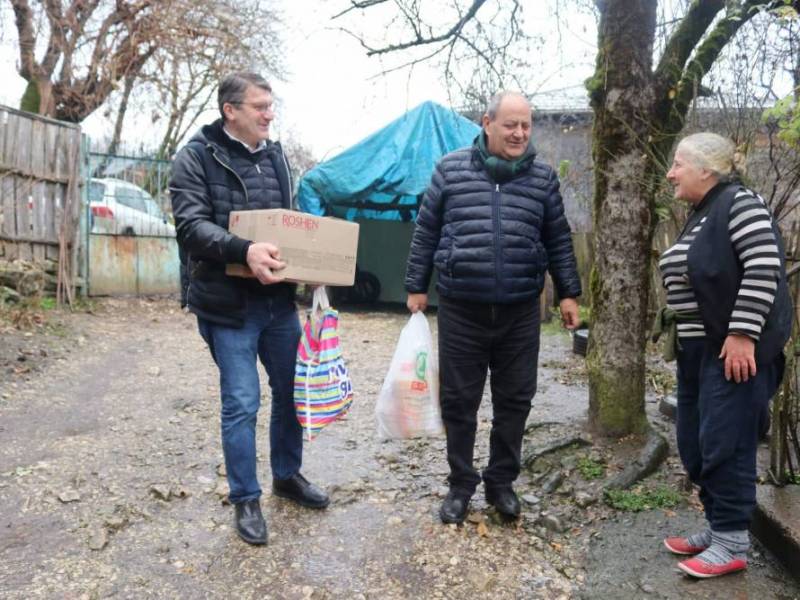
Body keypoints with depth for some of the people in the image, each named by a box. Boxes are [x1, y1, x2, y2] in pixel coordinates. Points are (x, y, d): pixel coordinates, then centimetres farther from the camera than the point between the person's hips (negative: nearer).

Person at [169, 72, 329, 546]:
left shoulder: (275, 155, 12)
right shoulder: (197, 157, -7)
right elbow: (191, 224, -18)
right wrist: (244, 250, -34)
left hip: (279, 299, 6)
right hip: (228, 304, -6)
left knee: (291, 392, 15)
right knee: (242, 403, 1)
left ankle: (288, 475, 36)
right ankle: (246, 499, 20)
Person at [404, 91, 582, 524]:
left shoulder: (543, 178, 6)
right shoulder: (451, 169, 1)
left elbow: (558, 241, 12)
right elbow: (426, 232, 5)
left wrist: (568, 293, 8)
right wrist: (416, 287, 4)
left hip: (520, 311, 2)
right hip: (461, 309, -1)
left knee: (514, 399, 10)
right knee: (458, 400, 7)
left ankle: (501, 482, 29)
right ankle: (460, 484, 25)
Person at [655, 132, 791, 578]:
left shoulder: (739, 202, -10)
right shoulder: (700, 215, 17)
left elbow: (764, 268, -19)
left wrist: (742, 335, -22)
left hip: (734, 348, -9)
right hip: (698, 349, 9)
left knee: (725, 445, -3)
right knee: (695, 445, 13)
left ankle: (733, 544, 10)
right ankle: (718, 529, 27)